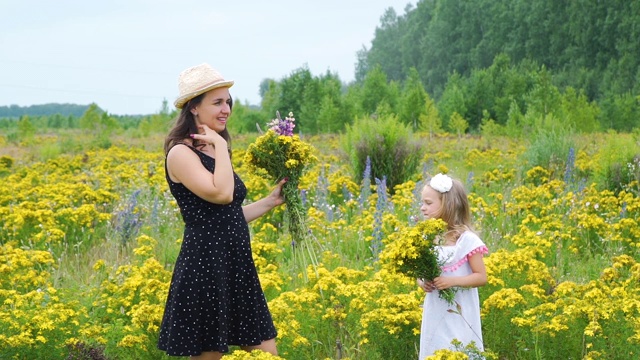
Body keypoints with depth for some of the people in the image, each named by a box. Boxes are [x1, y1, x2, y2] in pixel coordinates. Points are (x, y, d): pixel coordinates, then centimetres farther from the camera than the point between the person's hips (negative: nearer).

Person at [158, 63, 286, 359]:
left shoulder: (213, 153, 15)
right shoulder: (181, 153, -10)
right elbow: (221, 194, -25)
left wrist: (271, 201, 15)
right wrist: (220, 145, -14)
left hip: (237, 265, 9)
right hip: (204, 268, -9)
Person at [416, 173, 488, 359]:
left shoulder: (466, 239, -12)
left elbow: (481, 277, -11)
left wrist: (452, 281, -23)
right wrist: (422, 282, -8)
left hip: (459, 316, -6)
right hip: (434, 316, 6)